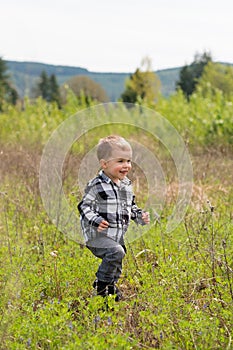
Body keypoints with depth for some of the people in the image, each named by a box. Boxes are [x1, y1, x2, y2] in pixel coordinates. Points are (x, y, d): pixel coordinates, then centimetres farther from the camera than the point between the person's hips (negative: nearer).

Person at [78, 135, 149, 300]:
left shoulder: (126, 185, 10)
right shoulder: (97, 186, -14)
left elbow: (131, 206, 23)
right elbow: (84, 206, -14)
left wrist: (140, 216, 4)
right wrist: (96, 221, -29)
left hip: (117, 236, 8)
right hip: (97, 236, -8)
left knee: (116, 267, 16)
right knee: (116, 252, -28)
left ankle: (111, 287, 41)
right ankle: (101, 285, -14)